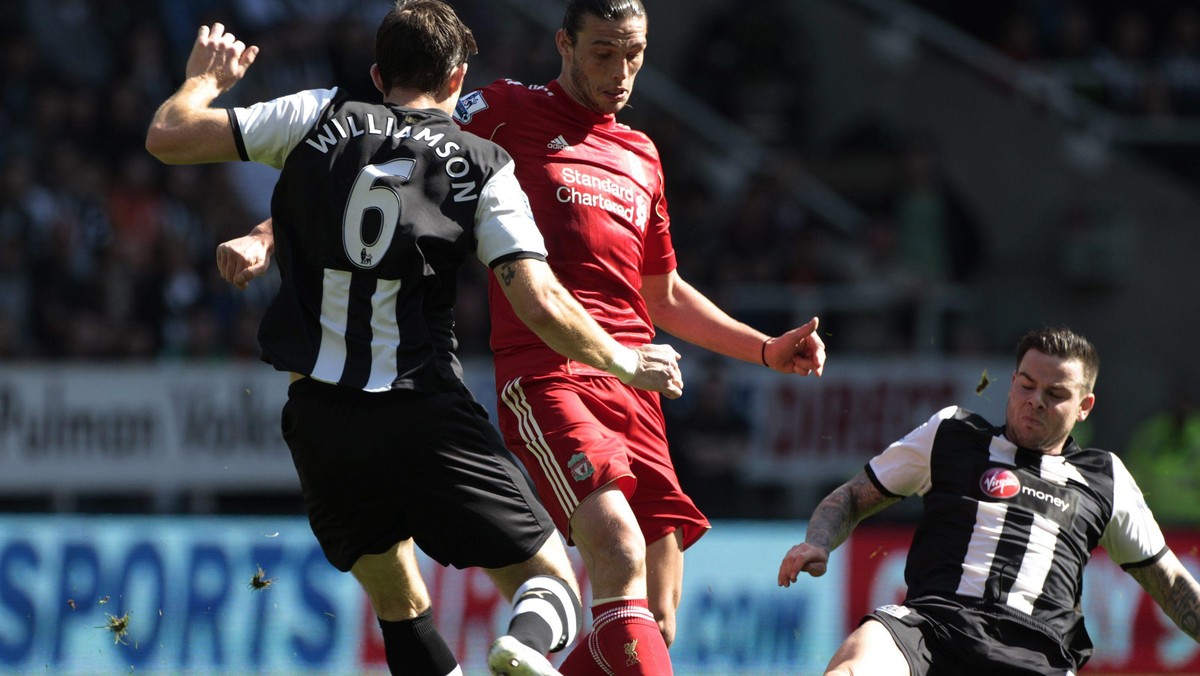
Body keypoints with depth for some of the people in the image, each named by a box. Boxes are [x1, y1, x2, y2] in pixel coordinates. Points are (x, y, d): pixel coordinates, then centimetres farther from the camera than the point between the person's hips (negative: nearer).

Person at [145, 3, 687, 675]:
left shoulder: (319, 118, 7)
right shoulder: (483, 166, 3)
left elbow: (167, 136, 8)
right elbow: (541, 304, -5)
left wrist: (206, 78, 29)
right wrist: (624, 362, 12)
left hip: (319, 418, 3)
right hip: (425, 412, -3)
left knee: (400, 604, 21)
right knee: (549, 576, 6)